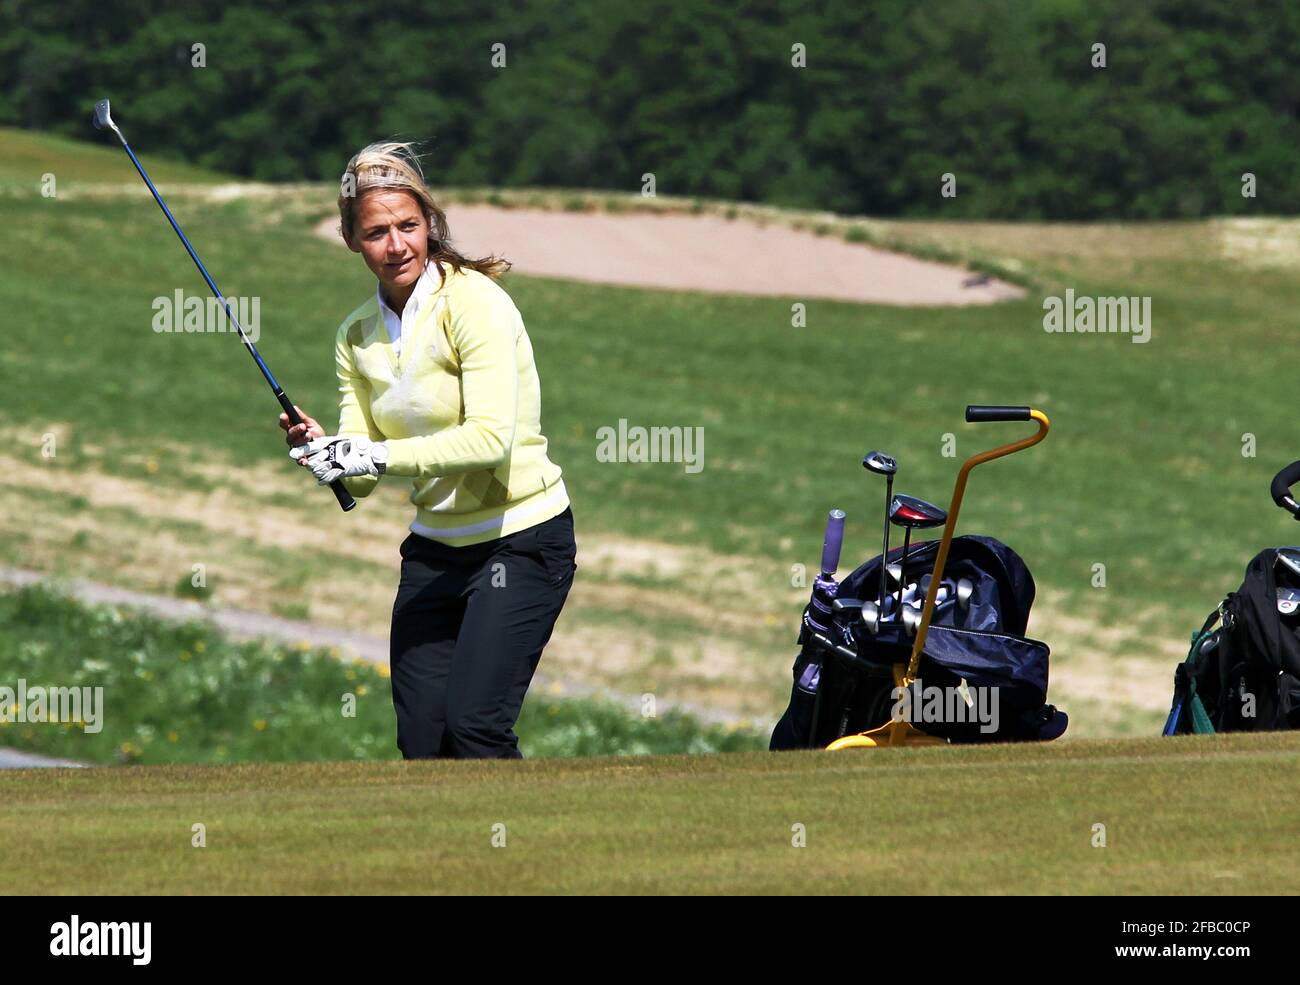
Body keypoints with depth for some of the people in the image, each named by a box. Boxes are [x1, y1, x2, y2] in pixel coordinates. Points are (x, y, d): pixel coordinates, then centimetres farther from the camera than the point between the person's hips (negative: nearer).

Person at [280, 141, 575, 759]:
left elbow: (490, 438, -26)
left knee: (472, 726, -19)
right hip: (434, 548, 6)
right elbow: (361, 477, 4)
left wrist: (378, 456, -29)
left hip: (522, 540, -6)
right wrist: (321, 453, -17)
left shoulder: (474, 302, -15)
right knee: (422, 744, -1)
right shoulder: (357, 336, 6)